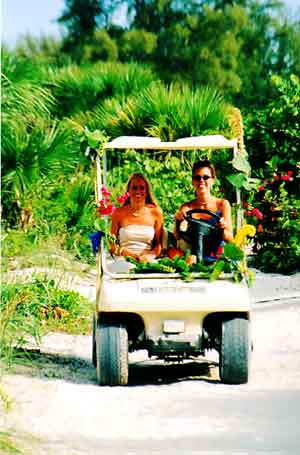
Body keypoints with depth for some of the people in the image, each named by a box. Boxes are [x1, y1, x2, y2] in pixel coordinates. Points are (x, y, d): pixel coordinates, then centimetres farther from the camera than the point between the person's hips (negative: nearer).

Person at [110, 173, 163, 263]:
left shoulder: (155, 212, 8)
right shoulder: (119, 213, 6)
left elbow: (159, 243, 12)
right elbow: (111, 243, 11)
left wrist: (151, 256, -8)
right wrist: (122, 252, -8)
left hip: (147, 262, 1)